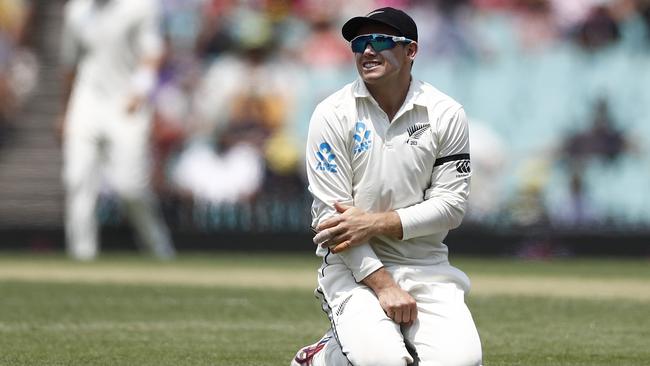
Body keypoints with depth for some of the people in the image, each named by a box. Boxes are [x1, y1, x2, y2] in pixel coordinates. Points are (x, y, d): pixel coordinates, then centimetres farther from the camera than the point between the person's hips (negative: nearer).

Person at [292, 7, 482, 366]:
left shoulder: (446, 115, 1)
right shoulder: (333, 114, -4)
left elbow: (451, 204, -2)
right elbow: (331, 212, -10)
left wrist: (378, 223, -16)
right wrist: (383, 284, -18)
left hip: (426, 266, 2)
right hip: (354, 265, -2)